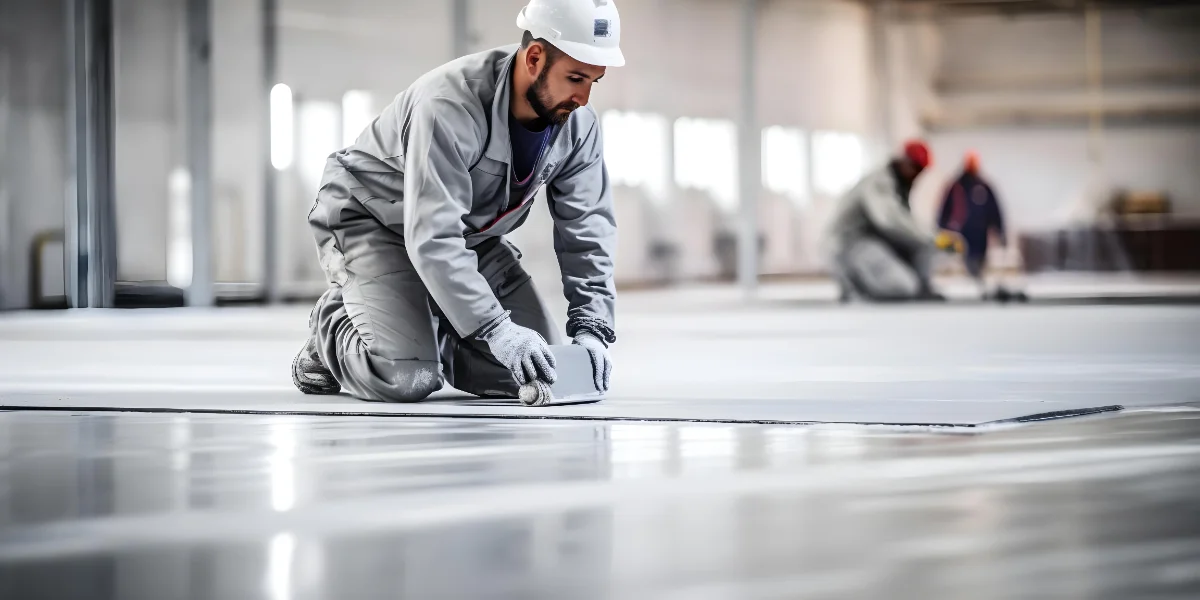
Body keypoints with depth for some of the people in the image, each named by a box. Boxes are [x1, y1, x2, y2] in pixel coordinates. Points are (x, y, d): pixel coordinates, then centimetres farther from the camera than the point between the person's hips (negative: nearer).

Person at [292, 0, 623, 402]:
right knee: (407, 379, -26)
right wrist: (497, 329, -45)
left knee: (534, 375, -5)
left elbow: (588, 231, -8)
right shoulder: (450, 105, -35)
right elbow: (432, 239, -39)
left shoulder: (577, 121, -14)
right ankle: (332, 326, 7)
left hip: (470, 236, 7)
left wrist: (591, 328, -20)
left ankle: (424, 330, 19)